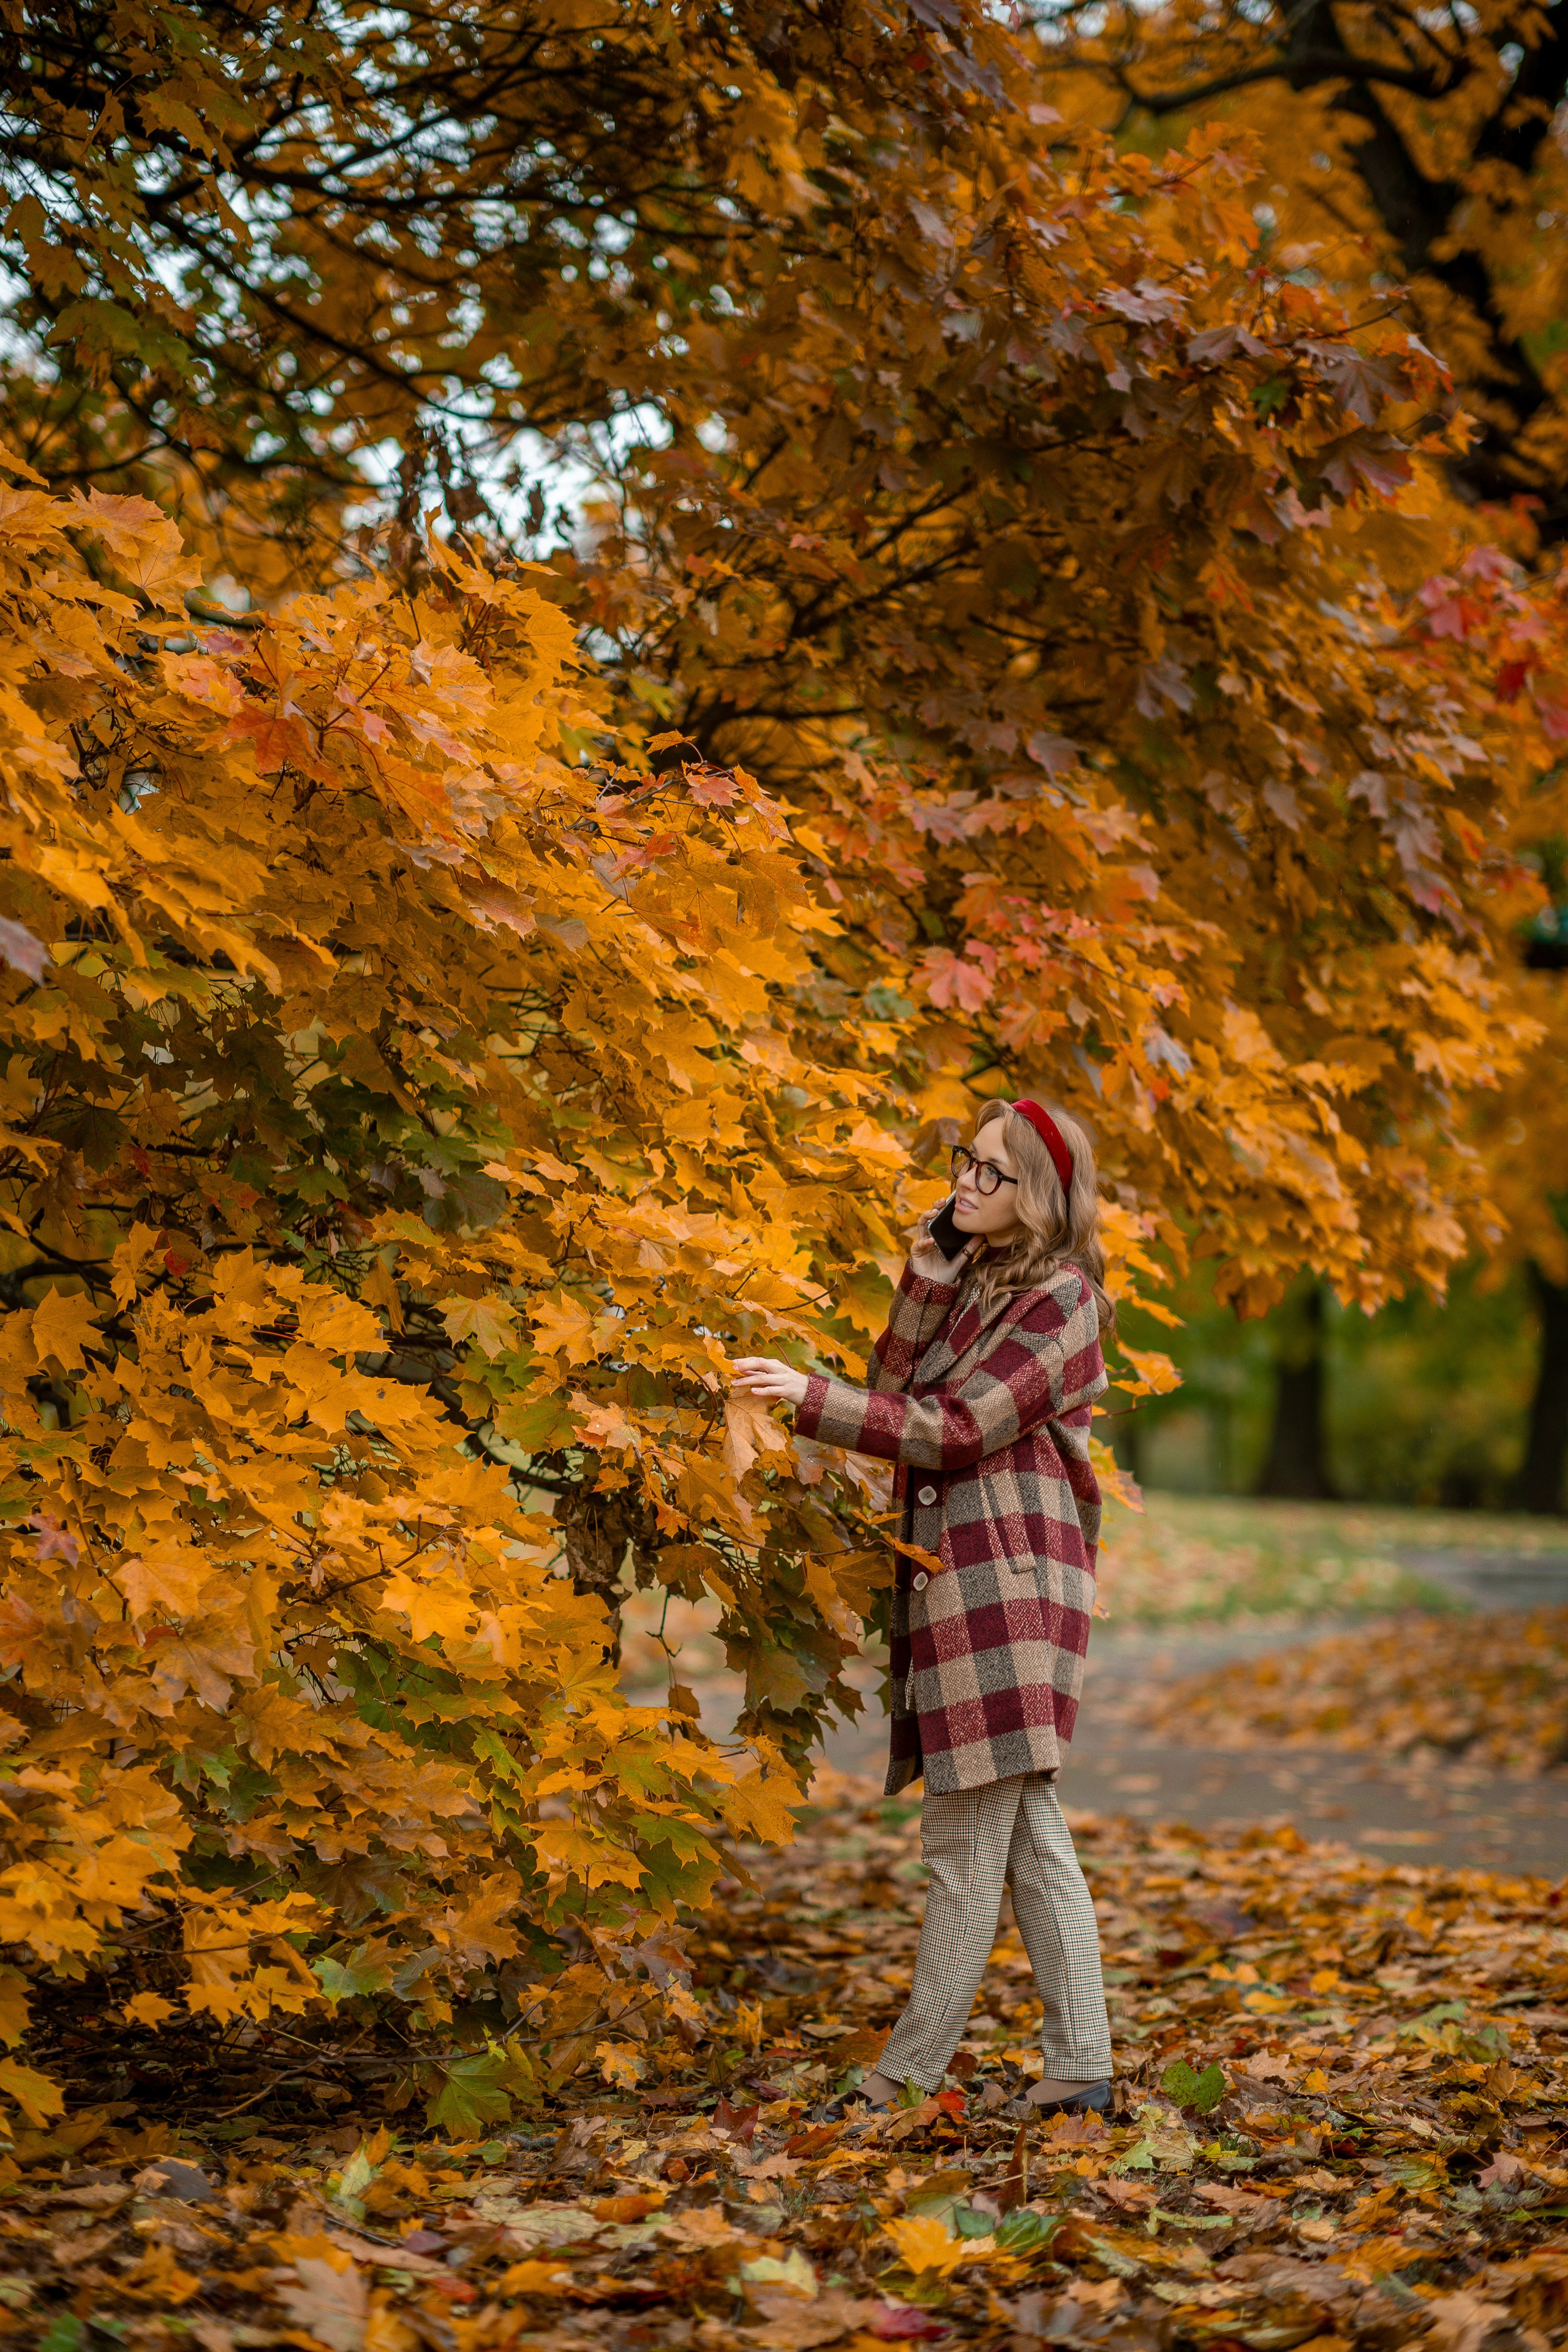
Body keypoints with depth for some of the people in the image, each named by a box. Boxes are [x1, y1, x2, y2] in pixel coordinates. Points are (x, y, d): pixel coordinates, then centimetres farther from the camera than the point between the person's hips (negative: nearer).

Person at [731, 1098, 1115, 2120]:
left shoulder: (1062, 1298, -8)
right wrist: (939, 1251, -2)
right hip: (955, 1577, 9)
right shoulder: (973, 1277, 19)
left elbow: (955, 1428, -15)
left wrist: (811, 1397, -17)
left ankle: (913, 2069, 1)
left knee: (967, 1837, -4)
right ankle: (1080, 2068, 14)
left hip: (1007, 1582, -9)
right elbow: (900, 1379, 4)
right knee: (1028, 1833, 9)